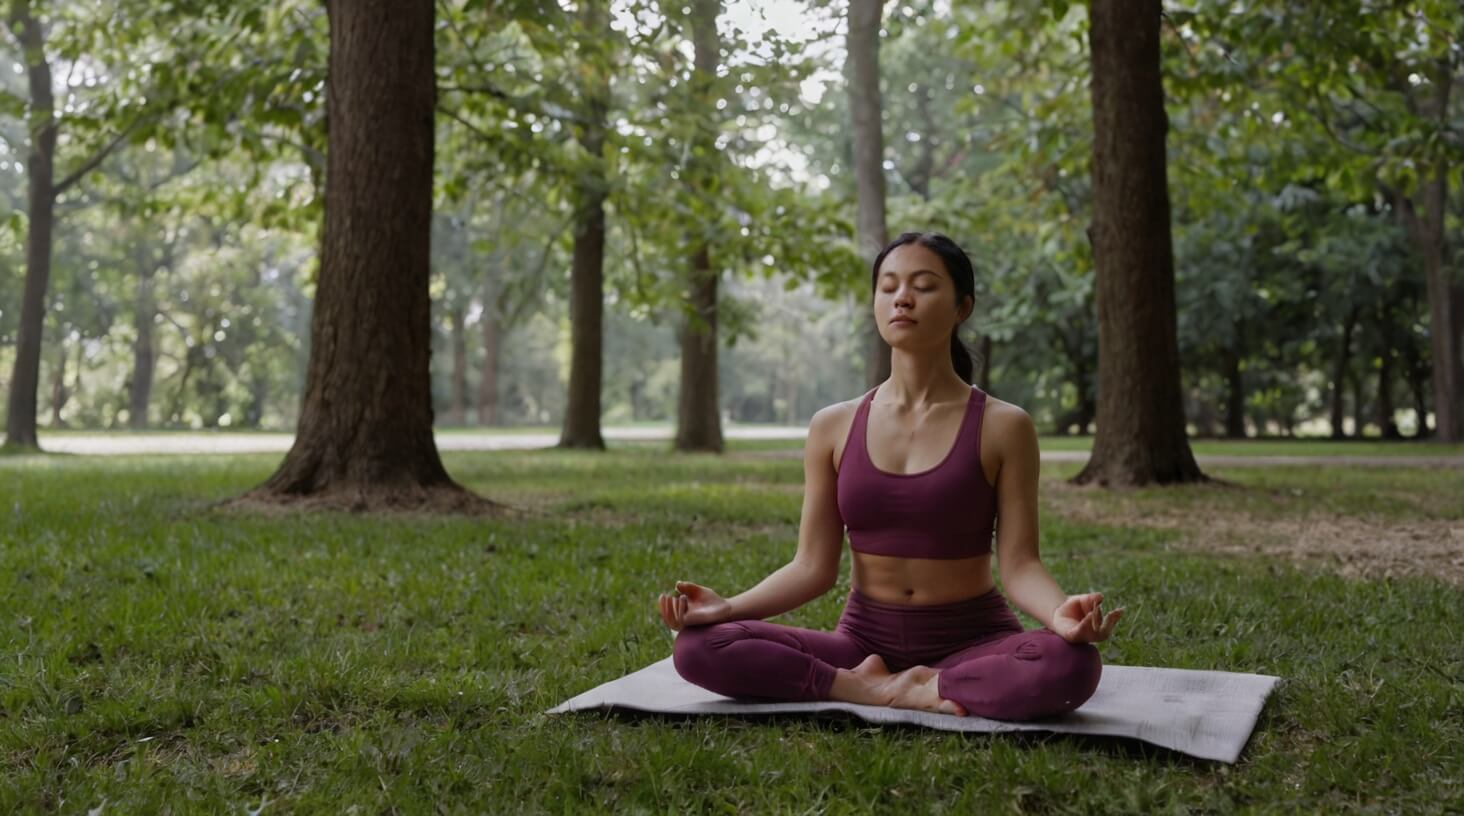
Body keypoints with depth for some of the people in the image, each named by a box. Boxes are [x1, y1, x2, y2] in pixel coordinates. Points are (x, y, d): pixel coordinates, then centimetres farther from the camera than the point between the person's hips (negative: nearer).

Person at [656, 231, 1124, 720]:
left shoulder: (1003, 427, -4)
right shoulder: (833, 427, 3)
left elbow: (1018, 565, -9)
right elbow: (813, 566, 1)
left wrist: (1060, 614, -32)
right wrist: (729, 606, -16)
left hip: (970, 641, -2)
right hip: (864, 640, 2)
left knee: (1071, 665, -36)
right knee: (697, 647, -20)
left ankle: (905, 690, -14)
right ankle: (884, 691, -16)